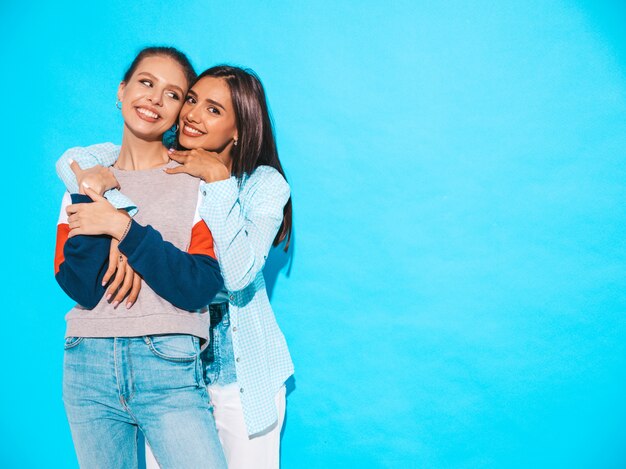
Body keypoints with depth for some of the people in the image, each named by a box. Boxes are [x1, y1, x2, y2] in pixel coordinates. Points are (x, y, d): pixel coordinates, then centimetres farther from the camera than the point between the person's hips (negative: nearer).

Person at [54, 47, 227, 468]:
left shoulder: (198, 181, 0)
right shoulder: (88, 179, 9)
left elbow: (201, 288, -11)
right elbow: (81, 289, -4)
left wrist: (123, 228, -15)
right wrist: (92, 193, -9)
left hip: (170, 369, -3)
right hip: (88, 366, 3)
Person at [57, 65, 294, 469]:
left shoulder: (264, 184, -8)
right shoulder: (165, 167, -2)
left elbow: (239, 274, -24)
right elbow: (72, 160, -16)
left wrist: (218, 179, -23)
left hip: (240, 372, -1)